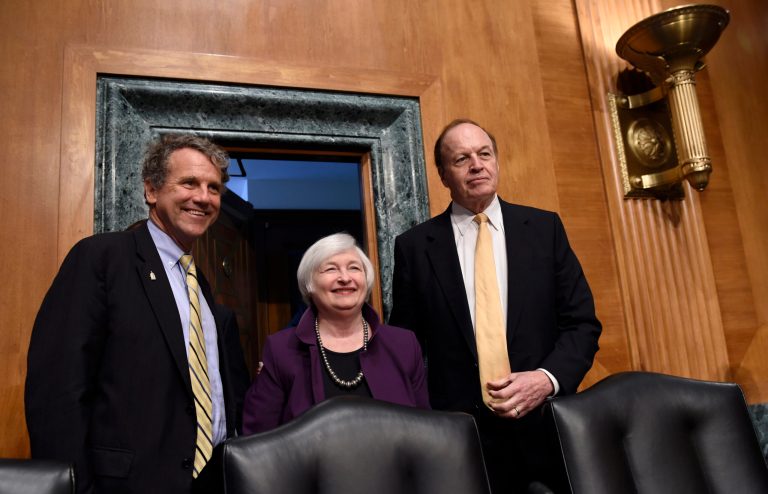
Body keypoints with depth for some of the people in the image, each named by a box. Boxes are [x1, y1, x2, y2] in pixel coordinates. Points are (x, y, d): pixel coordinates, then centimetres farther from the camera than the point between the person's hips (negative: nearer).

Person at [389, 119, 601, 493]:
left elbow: (582, 322, 2)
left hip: (546, 427, 2)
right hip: (458, 434, -1)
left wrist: (547, 379, -14)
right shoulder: (415, 246, -1)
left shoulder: (545, 228, 2)